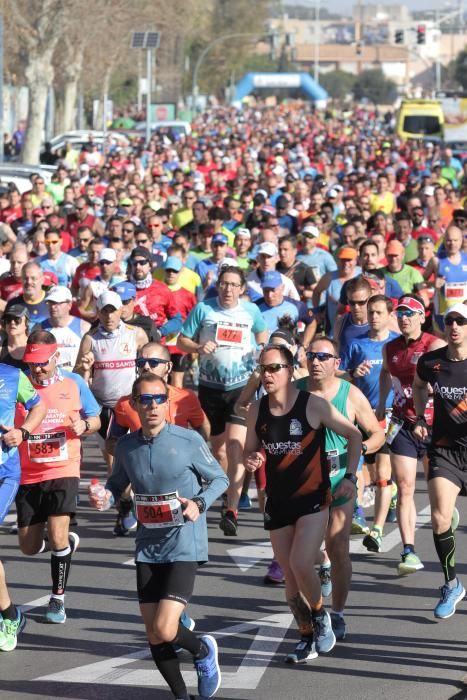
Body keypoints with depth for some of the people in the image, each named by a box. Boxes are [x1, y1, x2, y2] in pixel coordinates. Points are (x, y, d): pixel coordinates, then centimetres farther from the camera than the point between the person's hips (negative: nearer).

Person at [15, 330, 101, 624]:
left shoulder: (74, 384, 0)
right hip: (28, 475, 2)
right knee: (29, 546, 8)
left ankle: (58, 599, 2)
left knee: (57, 536, -17)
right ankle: (68, 543, 43)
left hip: (63, 470, -2)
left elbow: (96, 420, 11)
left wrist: (84, 426, -12)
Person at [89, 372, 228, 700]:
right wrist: (106, 497, -7)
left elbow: (220, 479, 0)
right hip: (148, 547, 5)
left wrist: (199, 503, -17)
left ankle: (203, 651, 18)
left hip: (184, 546, -5)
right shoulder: (127, 446, 0)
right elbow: (118, 484, 16)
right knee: (154, 636, 7)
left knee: (164, 630, -16)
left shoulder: (188, 440, -12)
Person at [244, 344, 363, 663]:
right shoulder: (257, 411, 1)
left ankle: (320, 616, 8)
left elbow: (354, 435, -1)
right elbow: (250, 451, 12)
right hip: (278, 501, 5)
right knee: (290, 575, 6)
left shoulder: (314, 405, -11)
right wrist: (251, 460, -11)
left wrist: (350, 477, -8)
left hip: (314, 498, -5)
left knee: (301, 565, -19)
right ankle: (308, 639, 21)